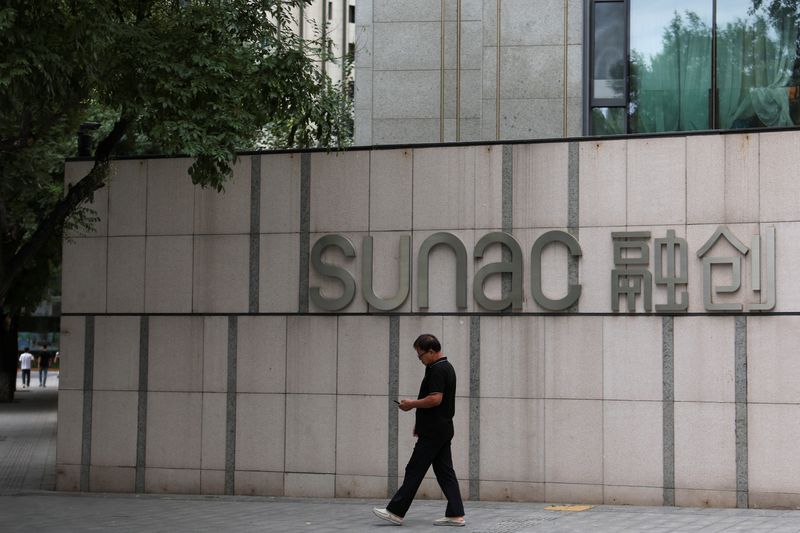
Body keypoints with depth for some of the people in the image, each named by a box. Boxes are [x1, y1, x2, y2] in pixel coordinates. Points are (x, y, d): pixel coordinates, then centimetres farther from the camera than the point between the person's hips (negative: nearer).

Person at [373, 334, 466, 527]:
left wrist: (412, 404, -13)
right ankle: (455, 514, 4)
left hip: (433, 433, -10)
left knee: (414, 471, -4)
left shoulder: (437, 370, -17)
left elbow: (435, 399, -26)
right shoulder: (447, 367, 16)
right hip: (442, 430, 10)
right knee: (445, 472, 7)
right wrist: (421, 422, 24)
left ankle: (395, 512, 0)